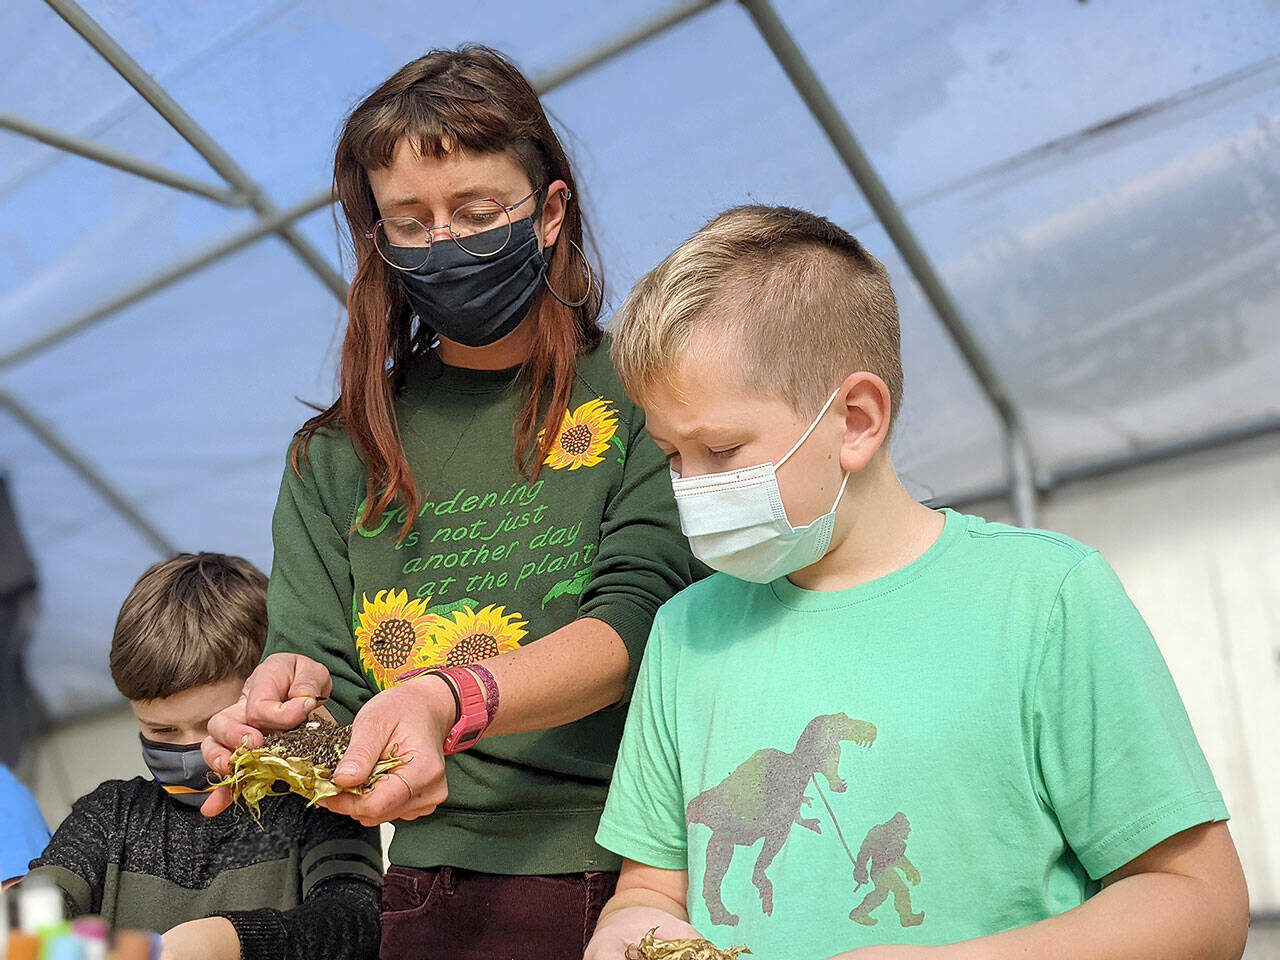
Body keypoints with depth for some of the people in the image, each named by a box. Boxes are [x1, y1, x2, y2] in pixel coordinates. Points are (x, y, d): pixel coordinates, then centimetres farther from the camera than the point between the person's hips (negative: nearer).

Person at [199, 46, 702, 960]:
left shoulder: (639, 393, 1)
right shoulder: (334, 458, 11)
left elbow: (641, 619, -11)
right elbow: (321, 667, 6)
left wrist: (449, 700, -27)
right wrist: (288, 691, -17)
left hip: (636, 875, -3)